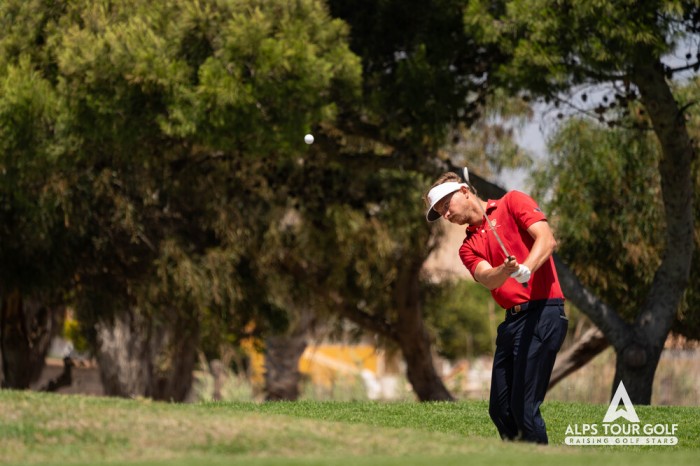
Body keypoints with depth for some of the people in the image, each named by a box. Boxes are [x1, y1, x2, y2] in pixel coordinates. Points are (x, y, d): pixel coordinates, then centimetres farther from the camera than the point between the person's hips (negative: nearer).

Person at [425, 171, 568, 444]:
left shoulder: (513, 202, 4)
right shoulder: (469, 246, 17)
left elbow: (547, 240, -10)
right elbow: (486, 278, -4)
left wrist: (526, 268, -28)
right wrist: (504, 271, -27)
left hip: (542, 312, -8)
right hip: (511, 319, 8)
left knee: (524, 408, -12)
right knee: (500, 410, 7)